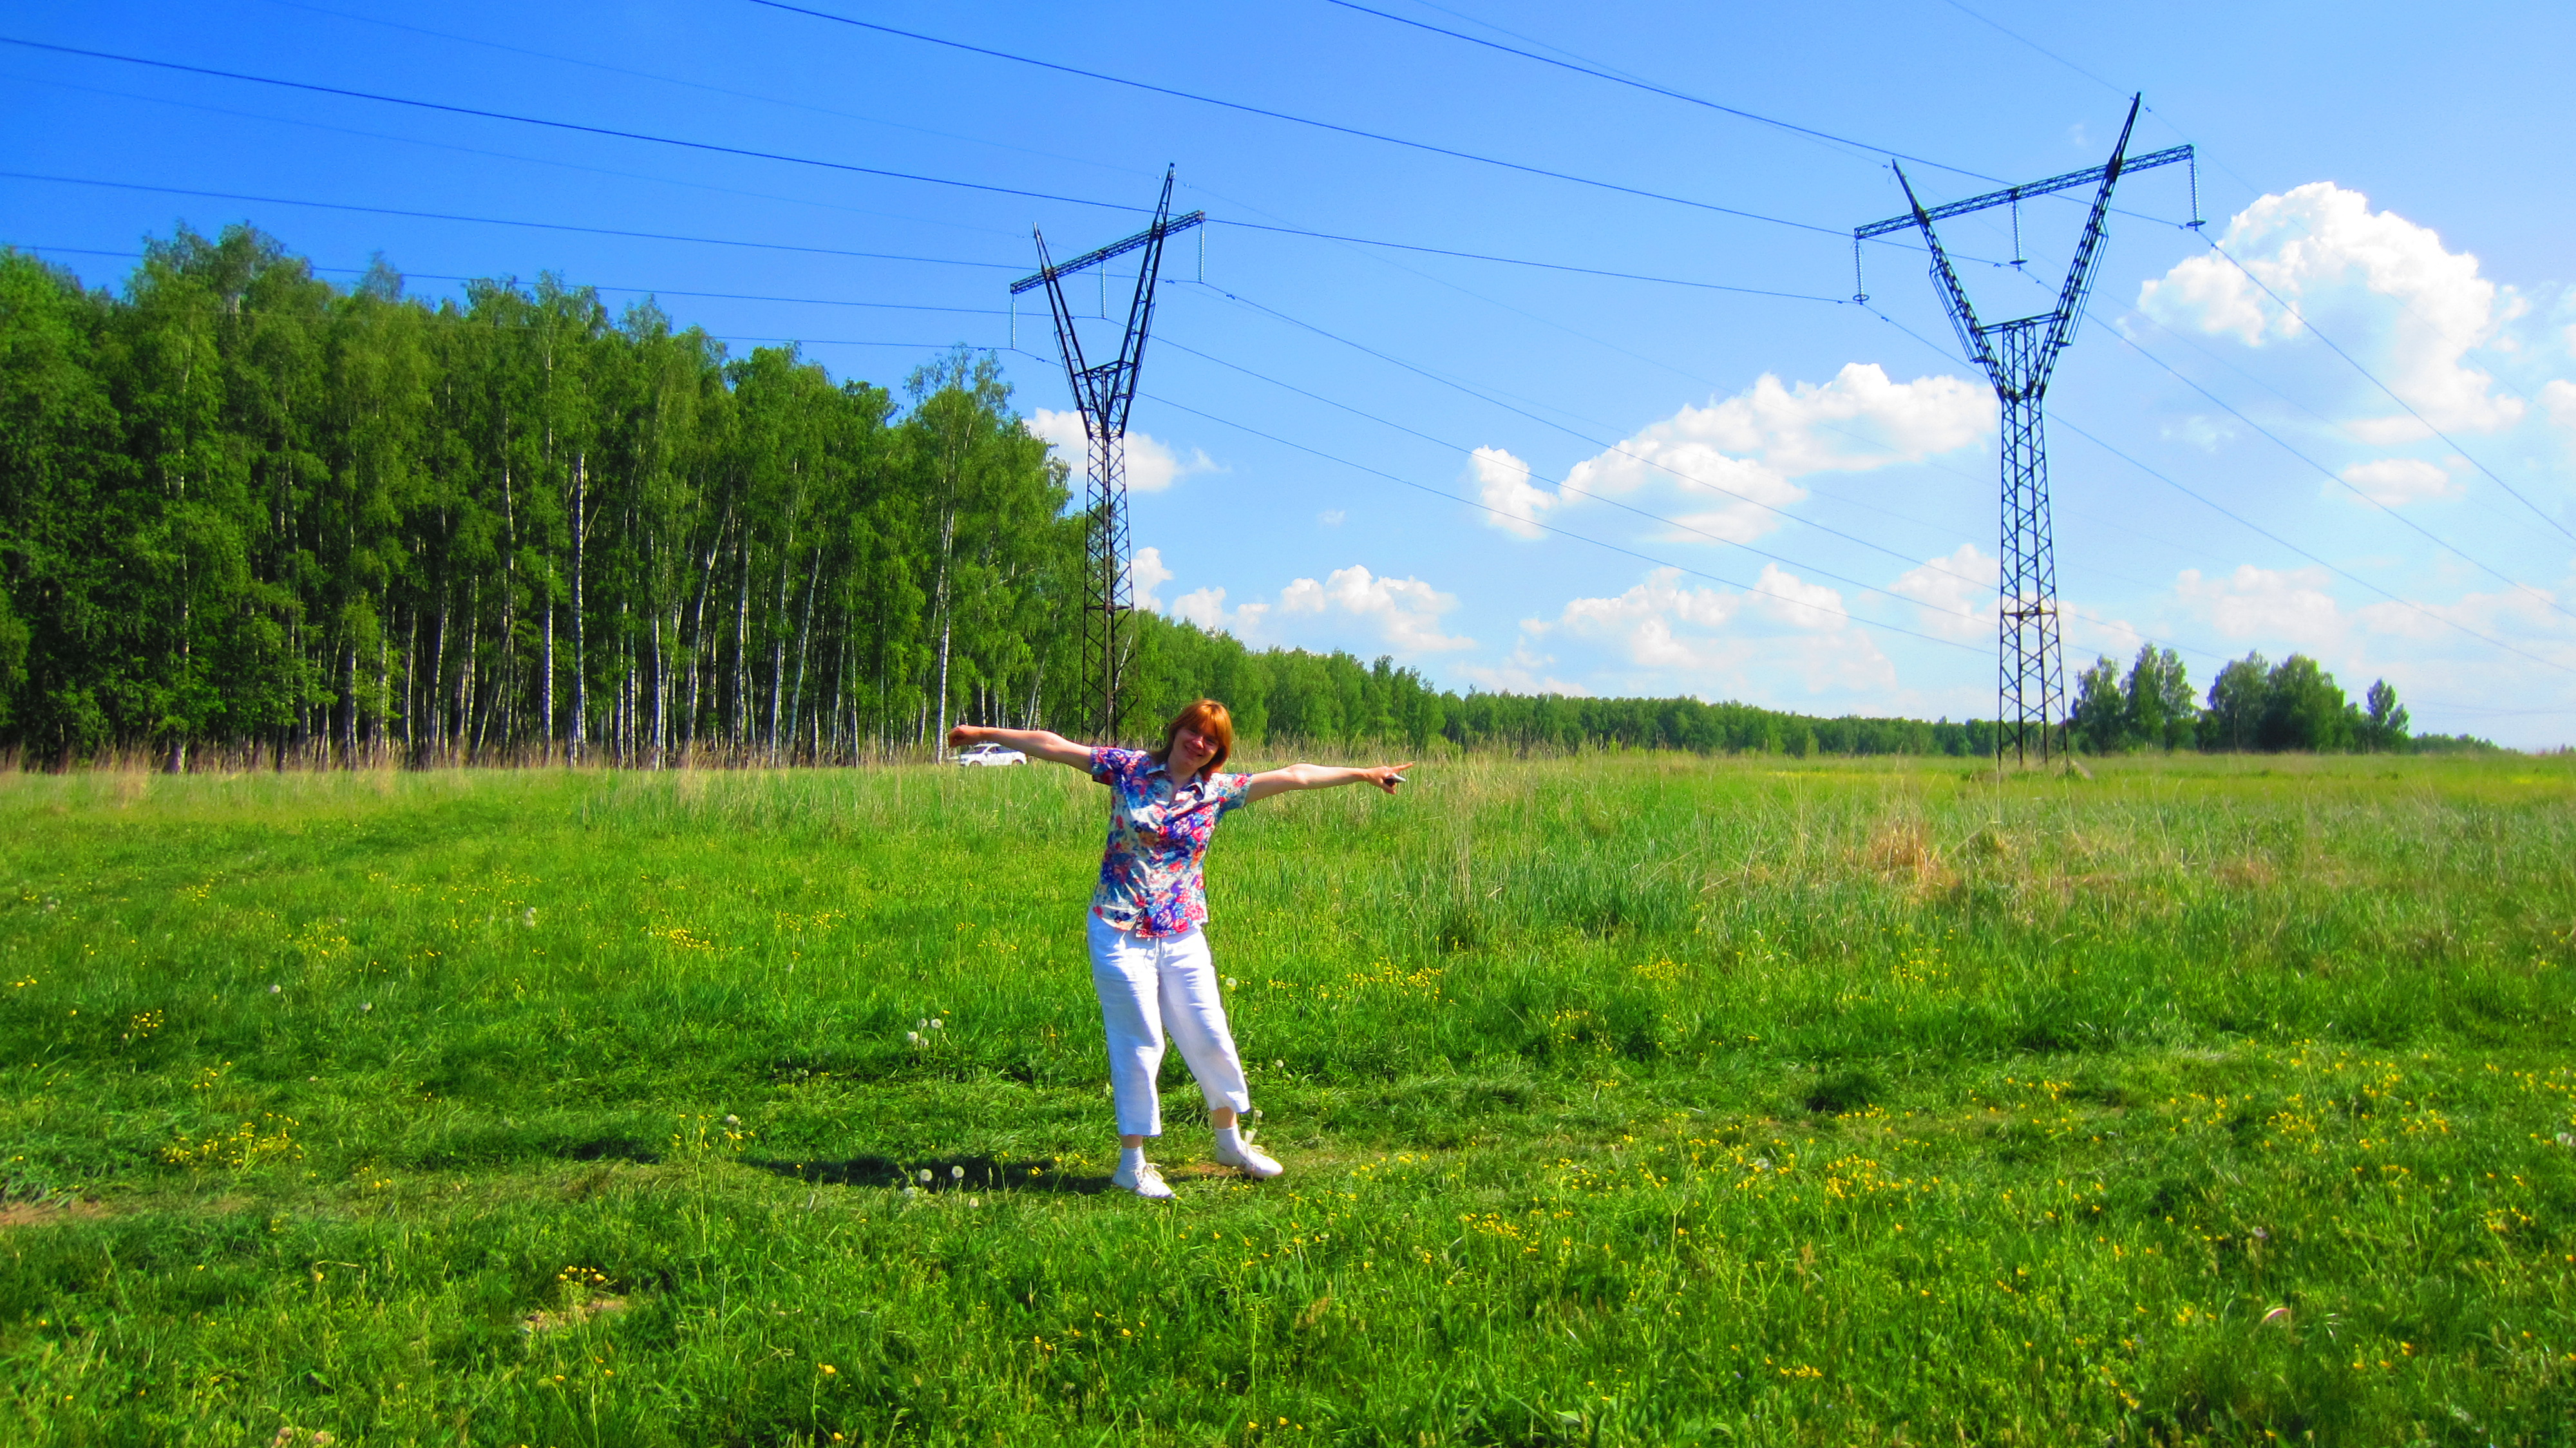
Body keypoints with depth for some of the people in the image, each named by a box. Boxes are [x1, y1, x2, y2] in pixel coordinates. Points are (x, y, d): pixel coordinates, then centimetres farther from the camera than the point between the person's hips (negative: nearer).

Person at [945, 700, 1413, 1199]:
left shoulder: (1218, 791, 4)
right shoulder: (1128, 768, -1)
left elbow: (1294, 776, 5)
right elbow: (1053, 746, 0)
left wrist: (1364, 773, 4)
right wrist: (986, 734, 0)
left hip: (1182, 935, 3)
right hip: (1120, 932, -3)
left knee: (1210, 1037, 8)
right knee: (1139, 1044, 0)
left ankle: (1230, 1141, 30)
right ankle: (1132, 1162, 14)